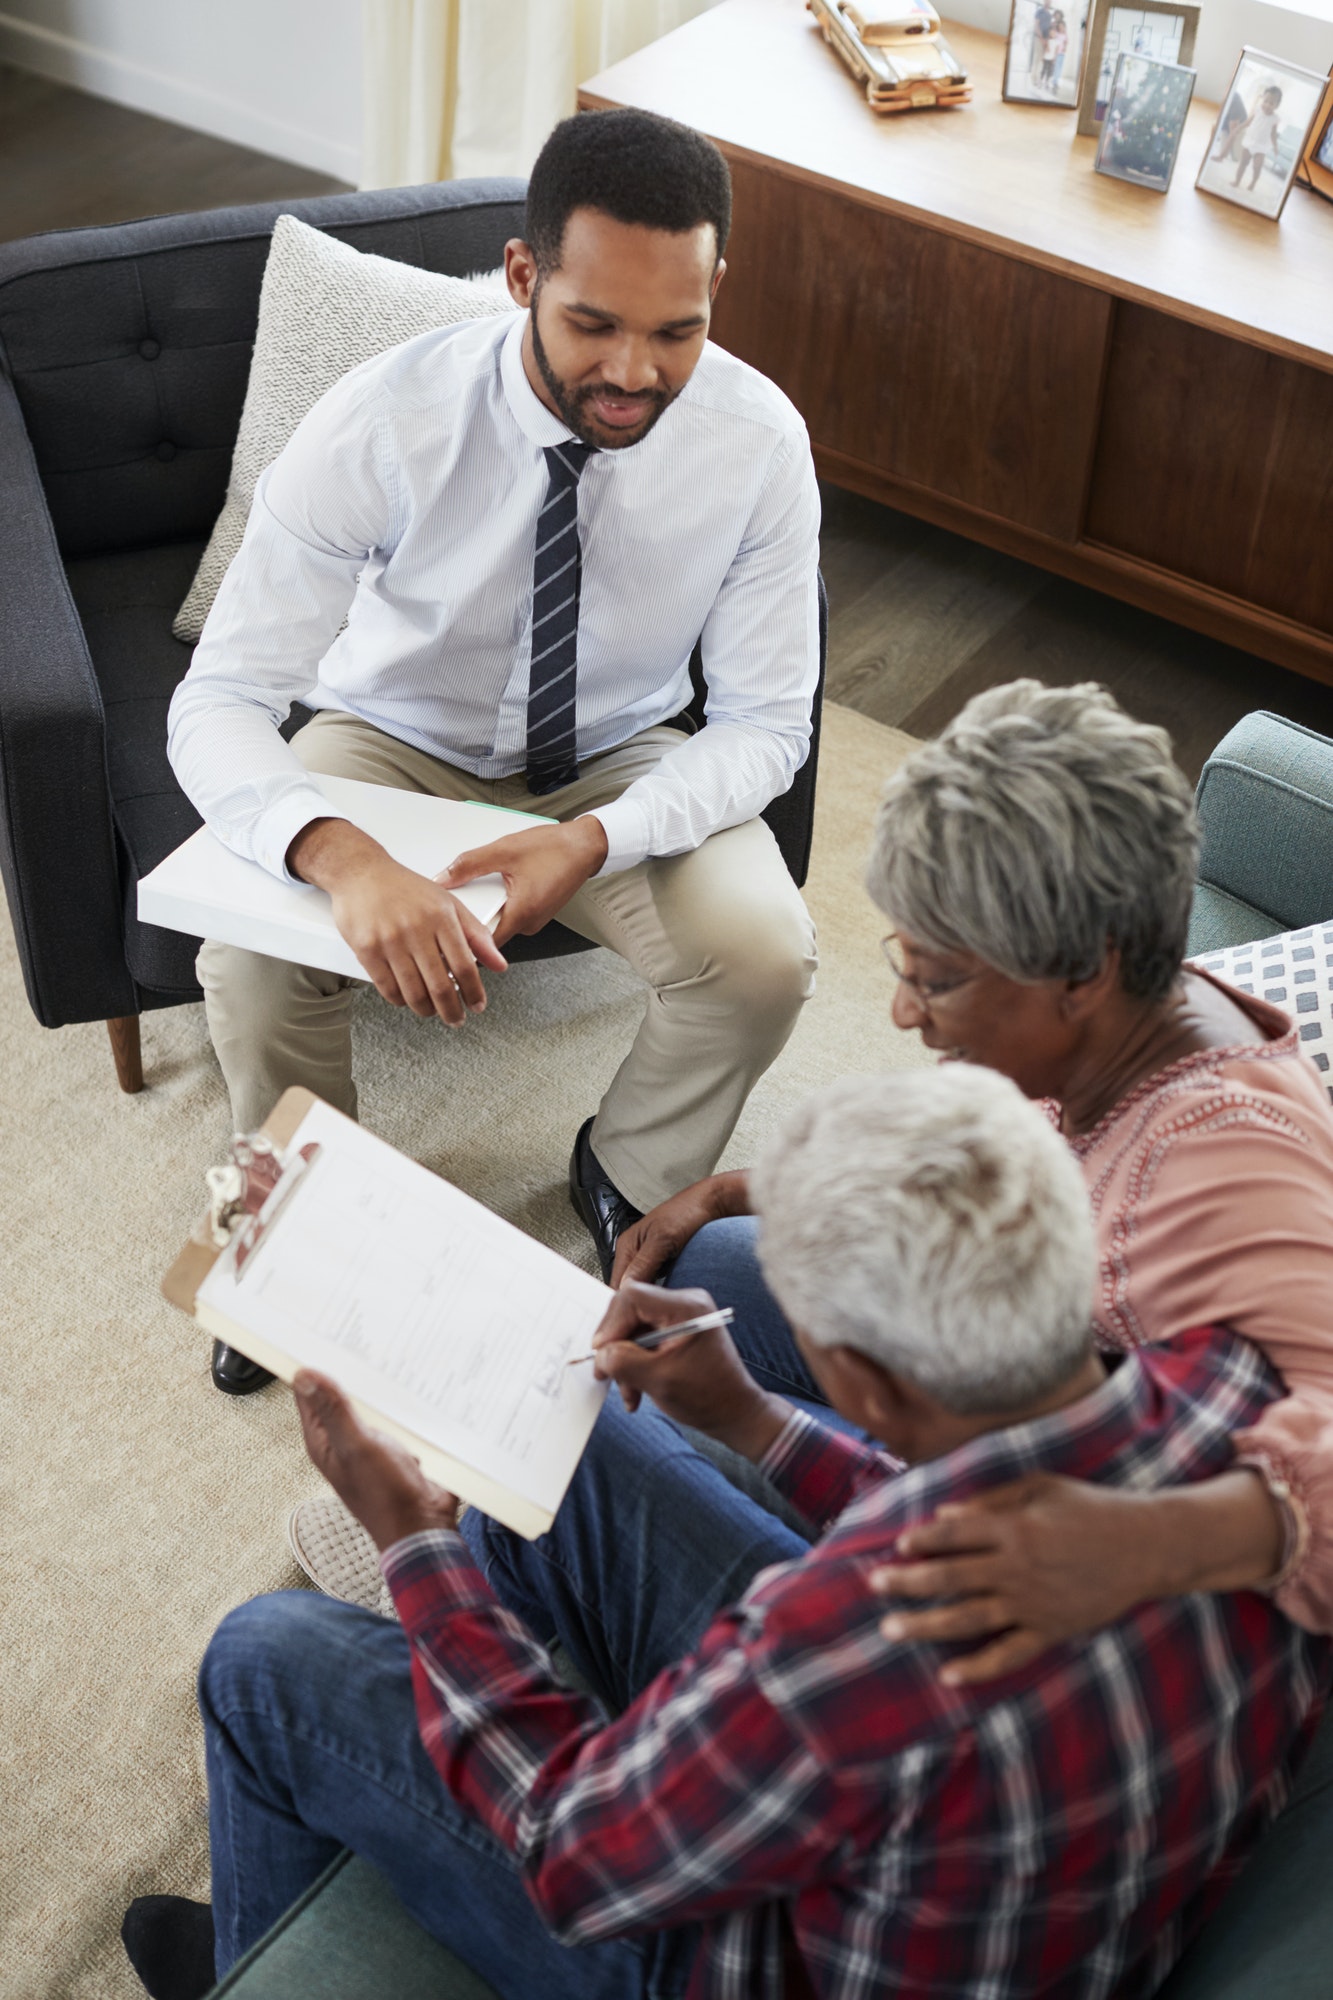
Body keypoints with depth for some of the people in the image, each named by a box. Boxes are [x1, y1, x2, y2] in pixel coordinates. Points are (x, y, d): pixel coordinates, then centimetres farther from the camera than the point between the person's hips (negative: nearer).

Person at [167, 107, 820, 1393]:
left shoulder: (758, 442, -23)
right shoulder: (380, 426, -29)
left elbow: (766, 722, -15)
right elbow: (219, 705, -29)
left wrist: (596, 841, -35)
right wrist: (346, 860, -52)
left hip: (621, 764, 1)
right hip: (397, 744, -1)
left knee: (764, 957, -26)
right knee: (252, 962, -28)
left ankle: (629, 1179, 9)